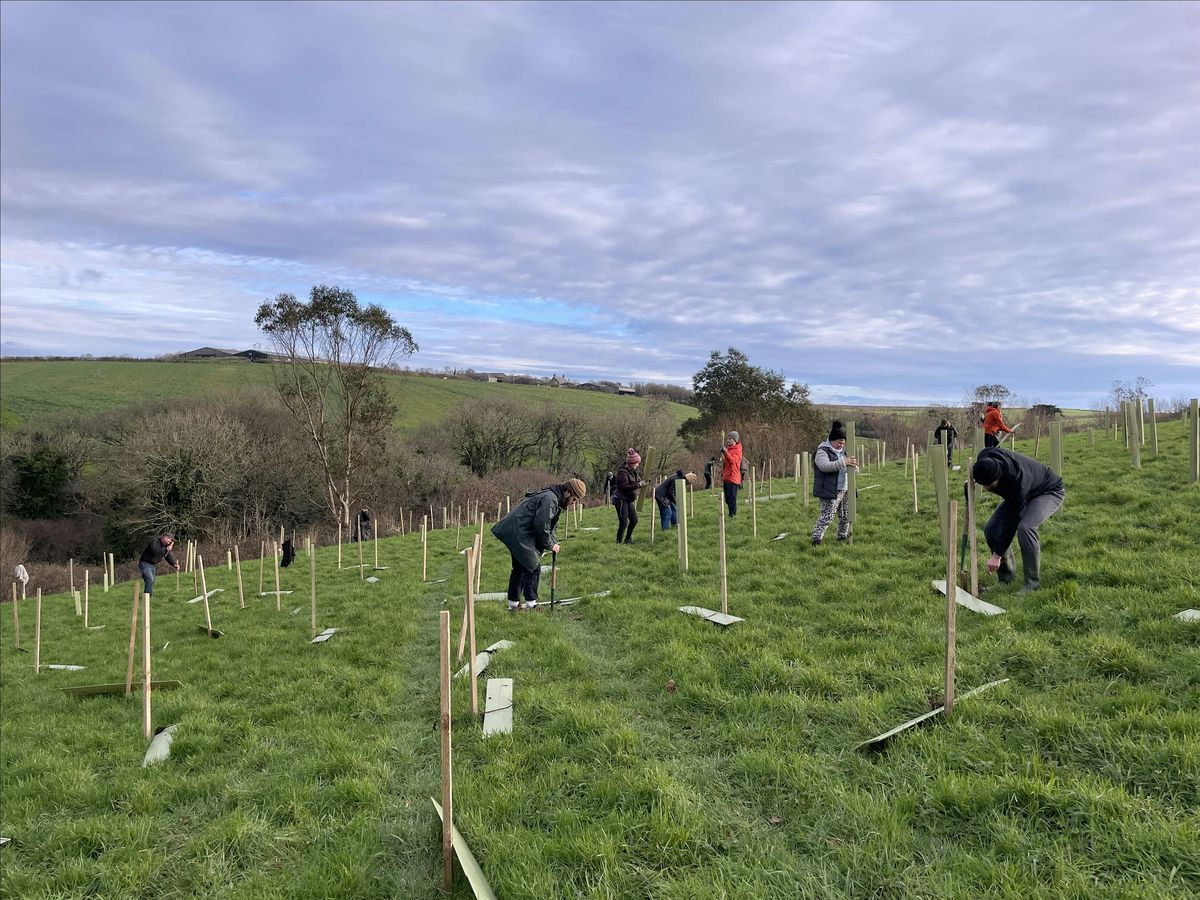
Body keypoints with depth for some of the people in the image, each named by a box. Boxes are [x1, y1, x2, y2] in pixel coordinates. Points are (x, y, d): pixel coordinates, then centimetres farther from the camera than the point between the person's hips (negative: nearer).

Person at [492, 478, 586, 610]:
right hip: (519, 534, -11)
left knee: (519, 568, 17)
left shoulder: (553, 499, 15)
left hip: (514, 533, 11)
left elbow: (548, 525, 21)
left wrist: (553, 541, 6)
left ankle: (513, 604, 26)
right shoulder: (549, 499, -19)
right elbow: (541, 526, -22)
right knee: (533, 568, -6)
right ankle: (531, 604, 0)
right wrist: (551, 545, -11)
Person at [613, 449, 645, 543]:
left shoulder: (633, 471, 7)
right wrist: (638, 485, -26)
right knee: (623, 522, -10)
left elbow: (637, 480, 20)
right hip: (621, 499, -9)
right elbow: (624, 487, -27)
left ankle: (628, 539, 28)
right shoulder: (622, 472, -21)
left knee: (634, 519, 12)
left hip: (629, 500, 9)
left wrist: (643, 481, -2)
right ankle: (618, 542, 0)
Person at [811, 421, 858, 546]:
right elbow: (825, 466, -29)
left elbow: (849, 468, 21)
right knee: (827, 517, -13)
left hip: (844, 490, 8)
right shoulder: (822, 451, -11)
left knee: (845, 516, 16)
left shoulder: (843, 451, 15)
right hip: (830, 492, -8)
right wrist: (843, 462, -37)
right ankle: (816, 538, -9)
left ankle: (843, 535, 33)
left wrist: (854, 465, -6)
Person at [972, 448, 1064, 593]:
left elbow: (1011, 522, -33)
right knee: (991, 529, -10)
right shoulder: (985, 457, -27)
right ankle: (1005, 579, 4)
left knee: (1025, 527, -34)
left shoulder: (1017, 482, -43)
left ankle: (1033, 583, -18)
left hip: (1049, 491, -7)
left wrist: (997, 555, -27)